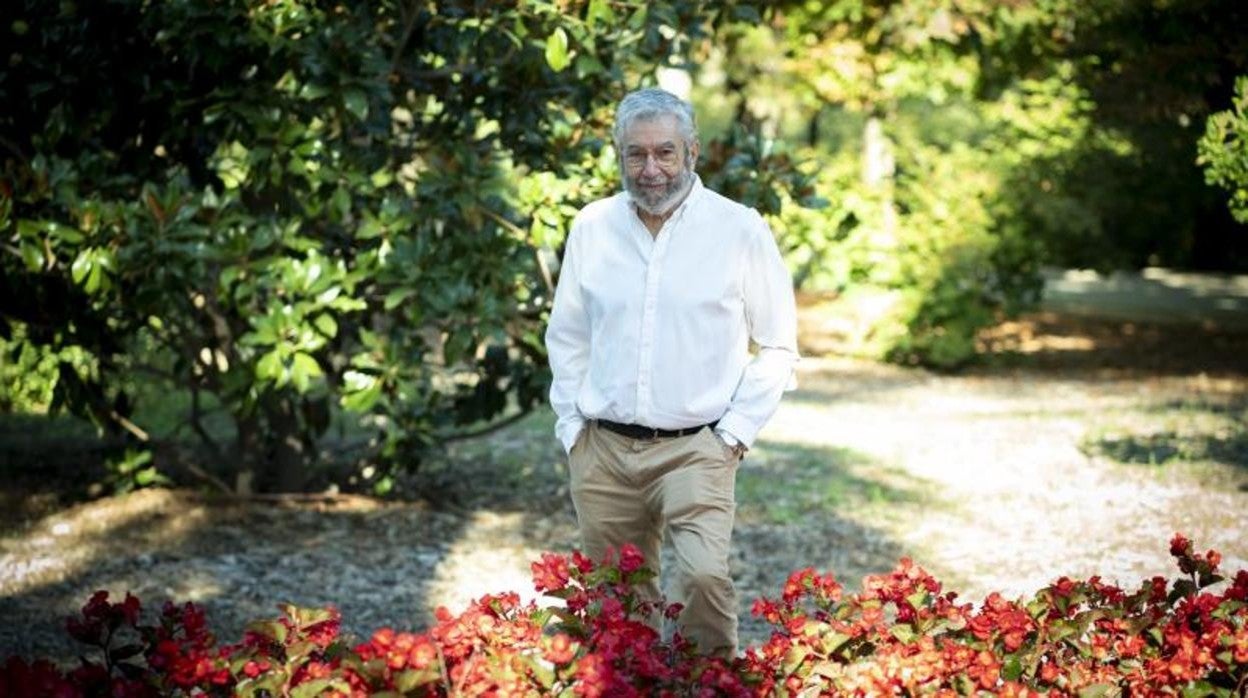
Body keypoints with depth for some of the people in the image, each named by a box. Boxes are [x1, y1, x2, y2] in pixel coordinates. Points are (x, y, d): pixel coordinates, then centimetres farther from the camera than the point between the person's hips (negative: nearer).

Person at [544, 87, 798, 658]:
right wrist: (571, 427, 8)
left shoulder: (740, 230, -4)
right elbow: (566, 337, 16)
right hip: (602, 450, 3)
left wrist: (735, 432, -5)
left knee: (702, 577, -24)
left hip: (695, 447, -3)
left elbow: (778, 345, 2)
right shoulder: (592, 227, 5)